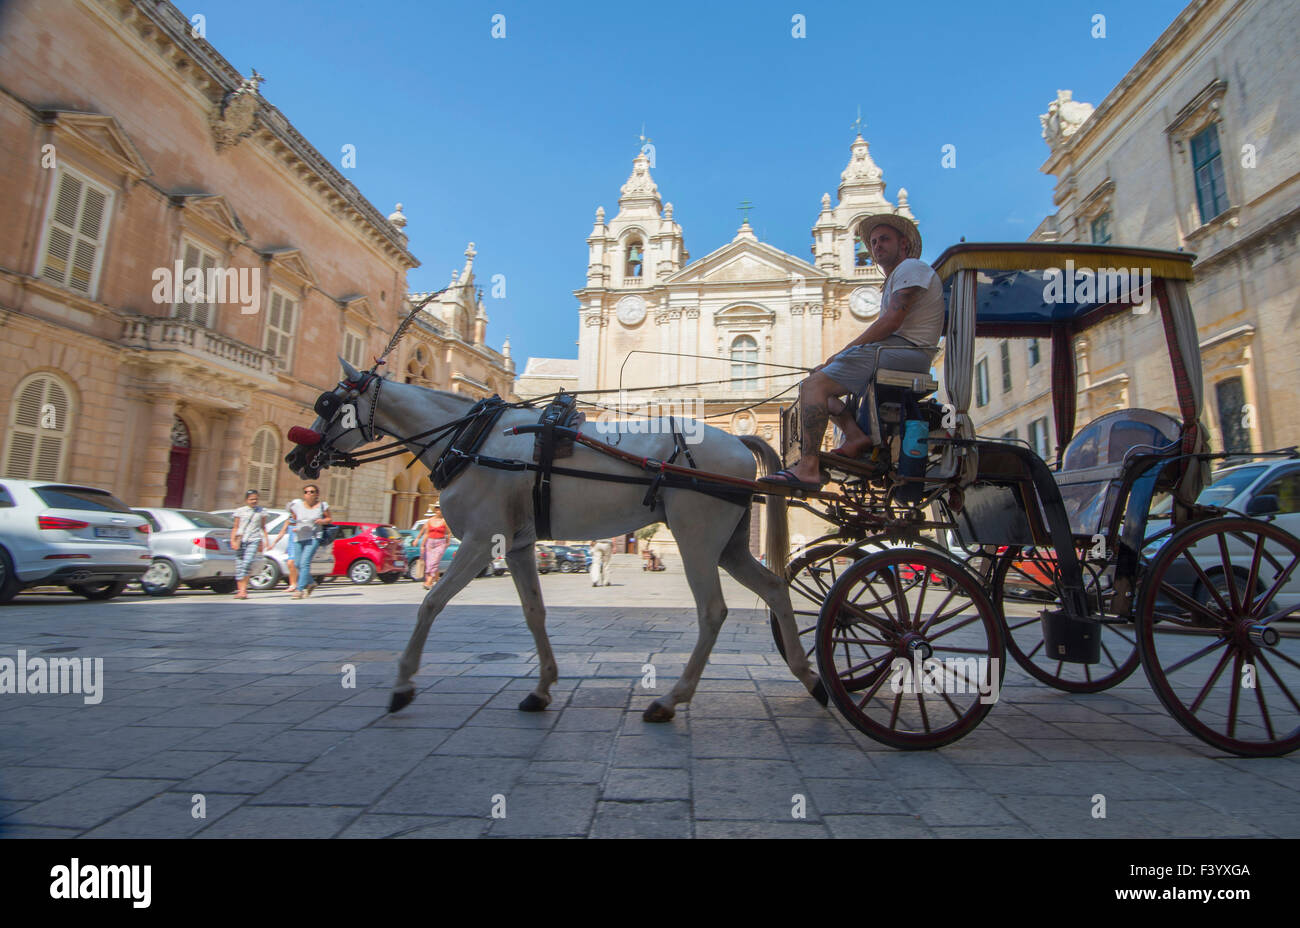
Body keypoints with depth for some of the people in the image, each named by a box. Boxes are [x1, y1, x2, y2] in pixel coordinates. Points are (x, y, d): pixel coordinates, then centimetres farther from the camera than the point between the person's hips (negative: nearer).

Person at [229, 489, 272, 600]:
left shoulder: (261, 511, 11)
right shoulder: (240, 511, 10)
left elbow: (263, 527, 17)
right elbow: (235, 527, 11)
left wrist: (266, 542, 12)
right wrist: (233, 540, -1)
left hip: (254, 540, -1)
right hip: (241, 540, 1)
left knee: (247, 563, -16)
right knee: (239, 566, 1)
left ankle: (243, 590, -16)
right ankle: (241, 590, 11)